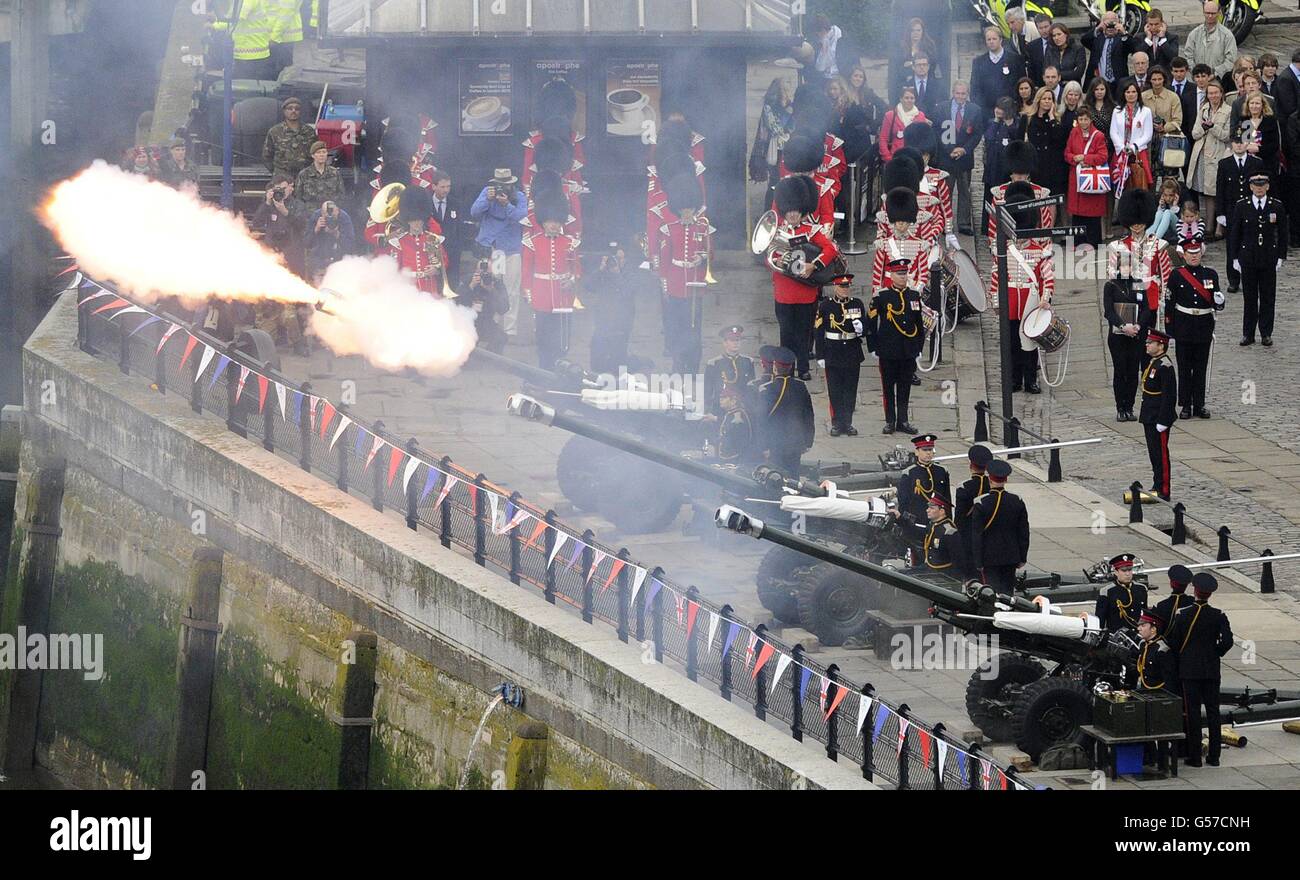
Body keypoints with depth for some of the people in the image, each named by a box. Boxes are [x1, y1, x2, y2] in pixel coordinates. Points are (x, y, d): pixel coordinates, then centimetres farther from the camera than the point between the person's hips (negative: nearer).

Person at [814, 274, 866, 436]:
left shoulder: (857, 304, 5)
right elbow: (818, 331, -3)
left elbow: (865, 327, 9)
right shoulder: (825, 305, -3)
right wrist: (820, 356, -6)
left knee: (850, 391, 6)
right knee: (835, 391, 2)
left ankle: (848, 423, 15)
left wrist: (861, 328, -17)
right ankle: (837, 424, 10)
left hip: (853, 354, 2)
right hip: (833, 354, -2)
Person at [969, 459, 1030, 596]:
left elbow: (977, 535, -11)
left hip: (989, 558, -4)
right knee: (1008, 591, 15)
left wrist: (978, 562, -6)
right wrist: (1022, 558, 13)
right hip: (1011, 557, 4)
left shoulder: (981, 504, -14)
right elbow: (1024, 532, 3)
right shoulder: (1017, 502, -3)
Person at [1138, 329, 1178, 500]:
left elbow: (1169, 396, -21)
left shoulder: (1165, 367, -19)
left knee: (1160, 453, -3)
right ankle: (1157, 487, 25)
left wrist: (1162, 421, -21)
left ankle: (1163, 492, 2)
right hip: (1149, 418, 10)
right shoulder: (1152, 363, 11)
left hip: (1159, 417, -10)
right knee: (1154, 453, 16)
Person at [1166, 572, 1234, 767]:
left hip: (1189, 670, -2)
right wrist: (1215, 654, 7)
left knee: (1192, 711, 2)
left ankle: (1194, 756, 2)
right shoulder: (1218, 616, -5)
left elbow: (1172, 641, -4)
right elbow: (1227, 641, -11)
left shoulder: (1183, 615, -8)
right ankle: (1214, 755, 10)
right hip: (1212, 670, 2)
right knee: (1213, 711, 9)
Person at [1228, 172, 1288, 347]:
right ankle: (1248, 334, 11)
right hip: (1248, 257, 0)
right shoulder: (1241, 206, -1)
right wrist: (1235, 258, -1)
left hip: (1269, 259, 0)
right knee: (1249, 298, 4)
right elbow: (1234, 234, 3)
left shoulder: (1277, 206, 0)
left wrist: (1280, 257, 0)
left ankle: (1266, 334, 13)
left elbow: (1283, 234, 5)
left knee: (1268, 297, 5)